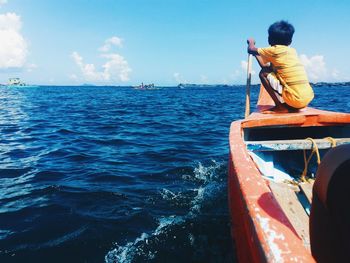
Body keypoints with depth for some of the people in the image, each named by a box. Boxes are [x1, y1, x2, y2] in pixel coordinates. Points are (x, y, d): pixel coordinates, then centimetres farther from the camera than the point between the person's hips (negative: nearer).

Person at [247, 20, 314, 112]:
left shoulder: (274, 50, -4)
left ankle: (281, 106, 2)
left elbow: (251, 49, 6)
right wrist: (257, 54, 34)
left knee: (263, 73, 1)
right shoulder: (292, 50, 16)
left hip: (295, 99, -7)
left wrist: (251, 42, 28)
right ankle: (289, 105, 21)